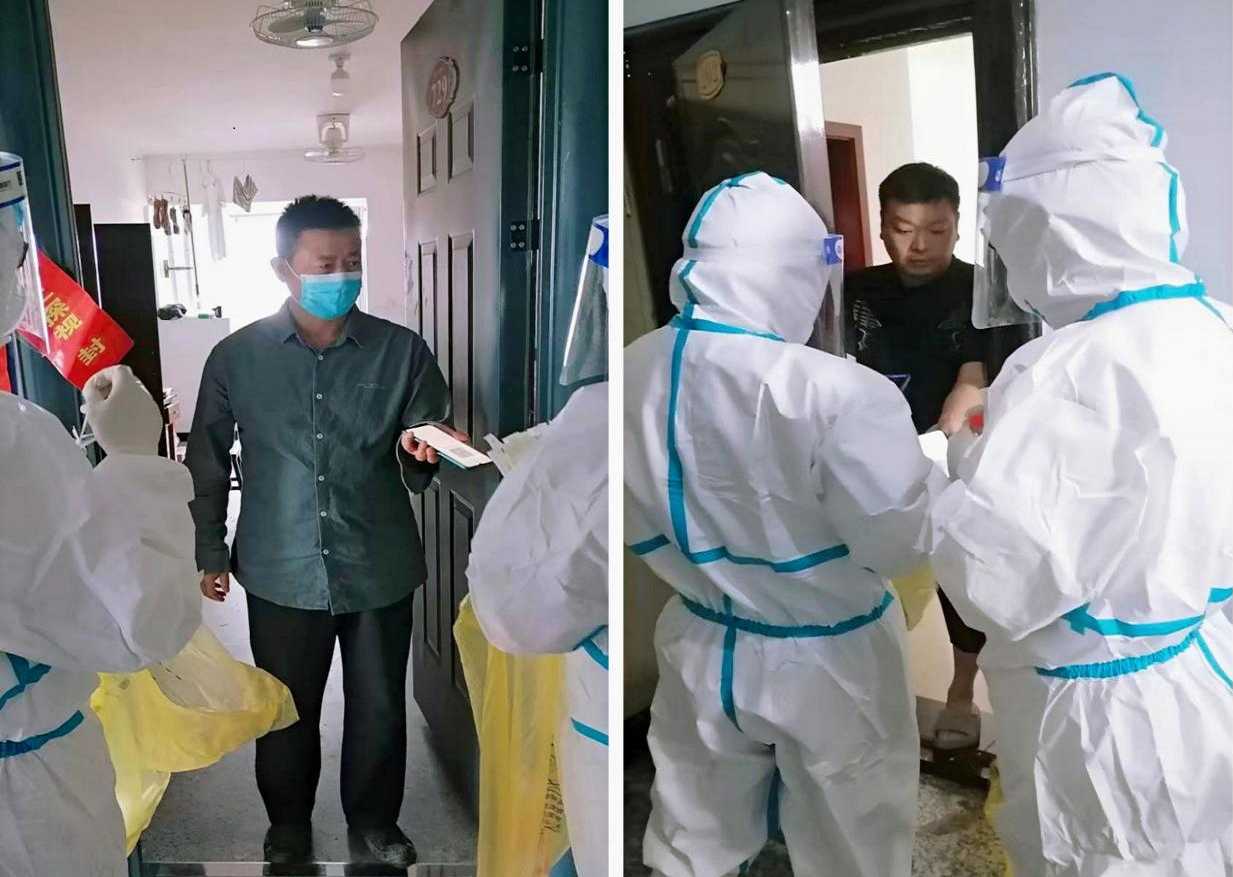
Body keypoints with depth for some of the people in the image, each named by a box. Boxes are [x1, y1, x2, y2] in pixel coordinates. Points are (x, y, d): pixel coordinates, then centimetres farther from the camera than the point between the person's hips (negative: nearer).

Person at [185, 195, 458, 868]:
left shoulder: (402, 351, -7)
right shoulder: (237, 356, -5)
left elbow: (423, 465, -1)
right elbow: (208, 459, 5)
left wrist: (422, 451, -25)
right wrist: (210, 551, 7)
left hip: (379, 568, 0)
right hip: (282, 572, 0)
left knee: (379, 706, 15)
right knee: (287, 709, 17)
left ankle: (374, 818, 41)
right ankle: (288, 821, 43)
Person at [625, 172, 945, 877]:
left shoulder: (637, 370, -12)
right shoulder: (835, 393, -29)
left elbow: (640, 527, 2)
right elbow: (901, 542, -18)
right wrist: (936, 468, -1)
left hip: (702, 651, 5)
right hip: (827, 664, -4)